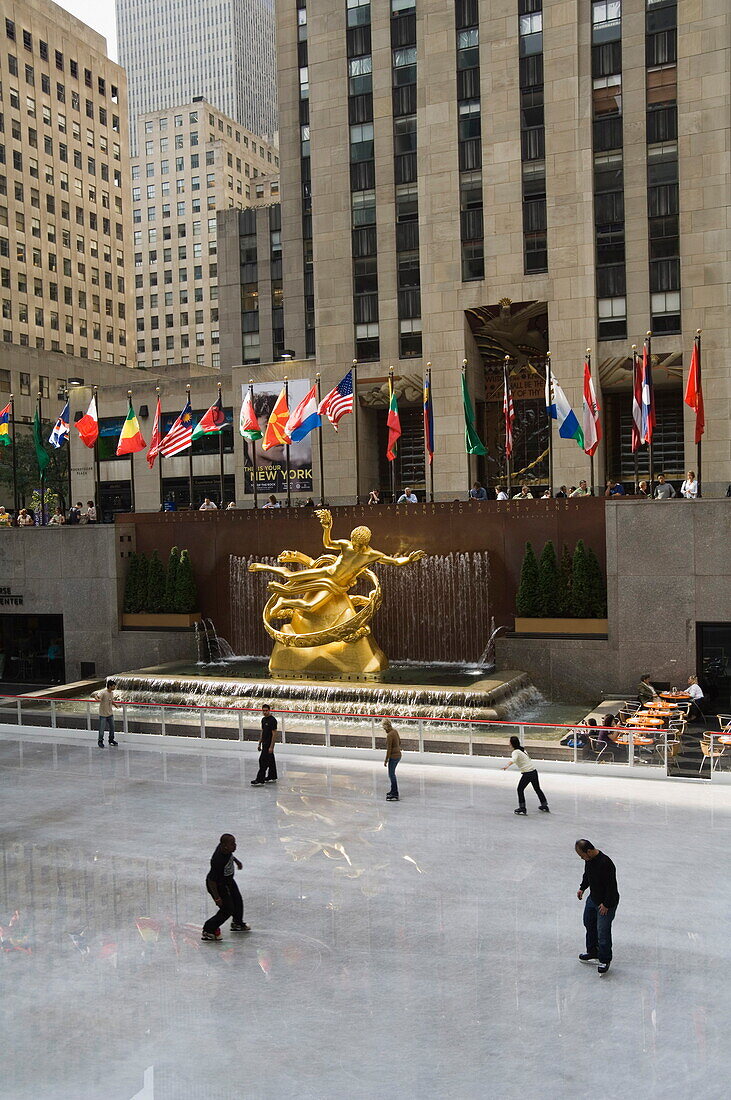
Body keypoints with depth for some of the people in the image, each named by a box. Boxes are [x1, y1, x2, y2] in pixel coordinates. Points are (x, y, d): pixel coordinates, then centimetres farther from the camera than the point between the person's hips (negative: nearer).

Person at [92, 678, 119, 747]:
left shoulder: (112, 693, 3)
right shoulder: (103, 692, -21)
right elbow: (95, 695, -33)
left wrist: (115, 704, 6)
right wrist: (97, 699, -54)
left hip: (110, 714, 7)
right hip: (103, 714, -7)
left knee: (112, 727, 15)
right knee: (102, 728, 4)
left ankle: (111, 740, 33)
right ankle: (100, 741, 22)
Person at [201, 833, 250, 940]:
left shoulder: (224, 847, -18)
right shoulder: (218, 860, -41)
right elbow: (211, 881, -32)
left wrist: (236, 860, 25)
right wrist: (217, 898, -24)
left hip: (228, 880, 9)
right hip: (218, 885, -9)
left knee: (238, 901, 24)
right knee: (227, 910, -2)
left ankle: (237, 923, 50)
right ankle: (207, 931, 14)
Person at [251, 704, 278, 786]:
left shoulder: (272, 720, -17)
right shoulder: (263, 719, 11)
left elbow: (274, 734, -18)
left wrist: (271, 747, -20)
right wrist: (260, 743, 19)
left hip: (269, 744, -9)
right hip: (265, 744, 9)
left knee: (263, 761, -11)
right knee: (270, 760, 16)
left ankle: (260, 780, -10)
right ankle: (272, 777, 25)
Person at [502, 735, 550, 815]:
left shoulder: (515, 752, -13)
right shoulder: (522, 749, 13)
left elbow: (513, 760, -35)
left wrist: (507, 766, -51)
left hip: (527, 773, -9)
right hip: (534, 771, 9)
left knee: (520, 789, 3)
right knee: (537, 789, 22)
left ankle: (522, 808, 1)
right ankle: (545, 806, 32)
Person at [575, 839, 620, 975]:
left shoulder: (605, 864, -33)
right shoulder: (589, 859, -7)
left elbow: (612, 886, -27)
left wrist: (606, 904, -21)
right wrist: (582, 888, 5)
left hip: (607, 903, -9)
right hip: (593, 898, 9)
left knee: (603, 932, 0)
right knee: (589, 924, 22)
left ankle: (605, 960, 18)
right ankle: (593, 952, 40)